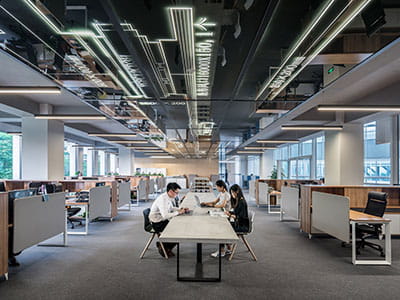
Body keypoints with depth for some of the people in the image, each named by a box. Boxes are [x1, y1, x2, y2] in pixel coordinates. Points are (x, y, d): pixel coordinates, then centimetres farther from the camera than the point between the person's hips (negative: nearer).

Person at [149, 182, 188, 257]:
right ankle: (163, 246, 8)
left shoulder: (171, 197, 1)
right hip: (157, 223, -9)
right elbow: (165, 215, -33)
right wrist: (178, 212, -24)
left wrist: (181, 209, 1)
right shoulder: (162, 199, -26)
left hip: (163, 220, 9)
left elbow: (172, 208, 19)